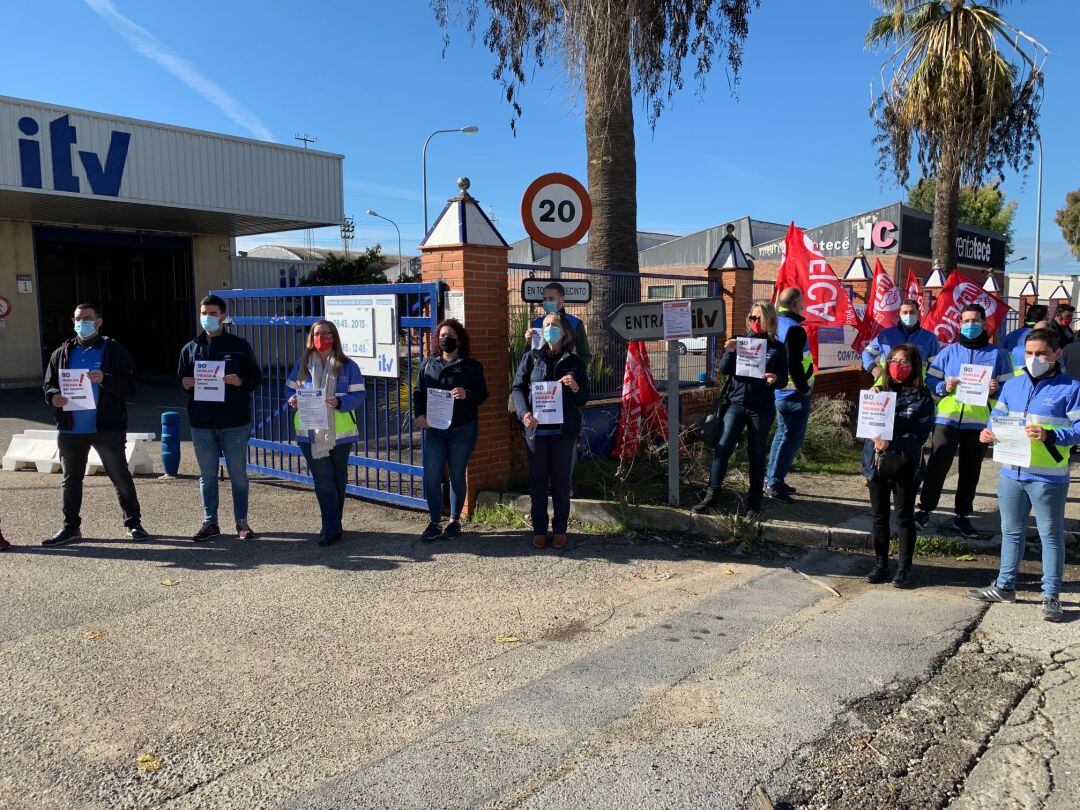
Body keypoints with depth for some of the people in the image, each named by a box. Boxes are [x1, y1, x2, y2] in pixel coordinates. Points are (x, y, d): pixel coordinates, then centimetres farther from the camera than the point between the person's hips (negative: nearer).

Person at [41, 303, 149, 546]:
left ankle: (133, 523, 13)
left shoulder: (114, 351, -1)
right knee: (71, 480, 13)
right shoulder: (63, 353, 11)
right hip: (71, 430, 4)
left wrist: (105, 380, -24)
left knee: (121, 477, 2)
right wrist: (53, 396, -8)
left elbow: (130, 387, -7)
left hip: (107, 428, -4)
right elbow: (48, 385, 14)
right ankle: (70, 527, 24)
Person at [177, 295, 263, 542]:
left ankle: (242, 522, 15)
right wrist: (186, 384, -6)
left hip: (235, 422, -3)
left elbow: (256, 377, 3)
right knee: (207, 475, 9)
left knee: (238, 474, 4)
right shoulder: (190, 349, 11)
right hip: (201, 423, 3)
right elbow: (181, 379, 17)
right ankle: (210, 522, 20)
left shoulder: (239, 346, 2)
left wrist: (240, 382, -17)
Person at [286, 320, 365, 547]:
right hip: (310, 432, 1)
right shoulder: (302, 364, 8)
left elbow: (358, 396, -6)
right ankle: (332, 528, 0)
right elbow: (291, 389, 12)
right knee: (323, 479, -3)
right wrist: (292, 400, -11)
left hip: (339, 432, -1)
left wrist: (339, 403, -24)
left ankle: (331, 527, 21)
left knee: (338, 478, 9)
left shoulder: (348, 366, -1)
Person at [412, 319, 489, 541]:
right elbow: (418, 392, 10)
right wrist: (419, 414, -7)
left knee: (457, 476, 8)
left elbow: (482, 394, 0)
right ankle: (435, 523, 9)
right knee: (431, 478, -2)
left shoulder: (471, 366, 2)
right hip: (434, 429, 2)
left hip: (462, 429, -2)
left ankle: (455, 521, 22)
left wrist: (466, 395, -21)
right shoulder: (428, 364, 11)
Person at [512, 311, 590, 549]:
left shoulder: (574, 362, 8)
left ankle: (560, 529, 17)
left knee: (561, 479, 7)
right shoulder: (531, 357, 6)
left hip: (564, 429, 0)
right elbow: (517, 388, 2)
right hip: (536, 428, 0)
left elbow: (584, 399, 8)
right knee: (538, 480, 6)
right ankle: (539, 529, 15)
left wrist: (575, 387, -14)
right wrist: (524, 413, -15)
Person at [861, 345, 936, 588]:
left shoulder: (922, 398, -5)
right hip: (876, 464, 4)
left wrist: (890, 444, -25)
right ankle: (881, 564, 24)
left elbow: (919, 435, -14)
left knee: (904, 517, 8)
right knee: (879, 516, 12)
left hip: (904, 466, -4)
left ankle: (904, 568, 19)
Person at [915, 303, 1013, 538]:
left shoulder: (998, 354, 7)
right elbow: (930, 380, 5)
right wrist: (945, 387, -14)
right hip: (947, 418, -1)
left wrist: (996, 389, -15)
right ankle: (925, 509, 5)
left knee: (970, 470, 9)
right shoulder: (949, 351, 7)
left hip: (979, 422, 1)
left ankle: (961, 516, 20)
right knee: (937, 465, -5)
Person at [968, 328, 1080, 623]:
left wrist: (1050, 435, -27)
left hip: (1048, 477, -5)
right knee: (1011, 532, 17)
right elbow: (997, 417, 15)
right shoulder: (1012, 385, 9)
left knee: (1051, 536, 6)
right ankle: (1005, 586, 31)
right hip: (1011, 472, 6)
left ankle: (1051, 596, 17)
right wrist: (988, 432, -6)